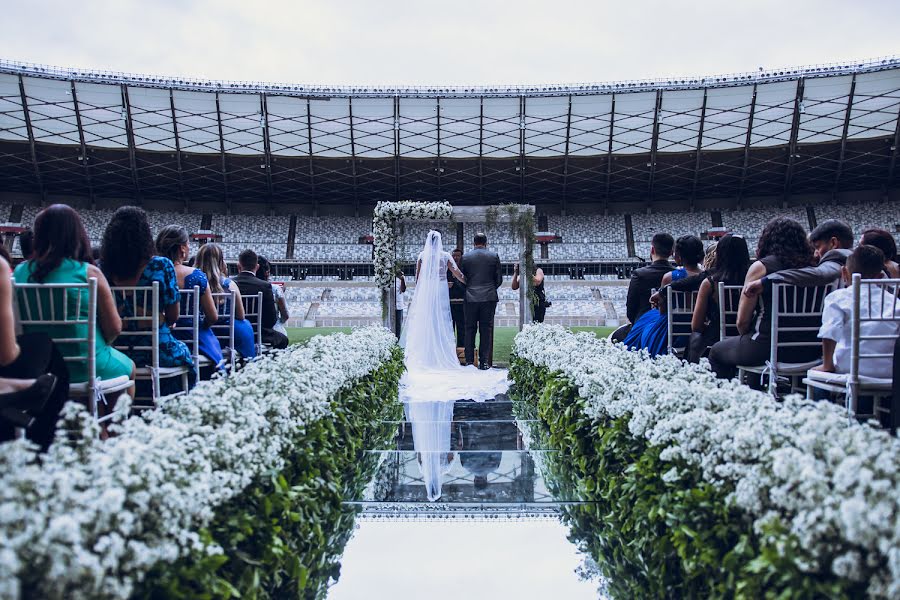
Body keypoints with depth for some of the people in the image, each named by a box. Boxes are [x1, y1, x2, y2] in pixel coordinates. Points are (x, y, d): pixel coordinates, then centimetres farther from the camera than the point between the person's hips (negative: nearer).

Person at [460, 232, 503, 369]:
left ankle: (469, 361, 6)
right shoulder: (494, 256, 2)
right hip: (489, 297, 0)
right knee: (486, 329, 2)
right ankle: (484, 361, 0)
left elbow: (461, 279, 3)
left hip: (471, 298, 0)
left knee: (470, 330, 6)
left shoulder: (466, 257, 2)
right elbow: (499, 279, 4)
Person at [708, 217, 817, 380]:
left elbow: (742, 321, -10)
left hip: (766, 347, -6)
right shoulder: (810, 266, 4)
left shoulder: (761, 266, -9)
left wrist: (747, 337, 12)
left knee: (717, 351, 19)